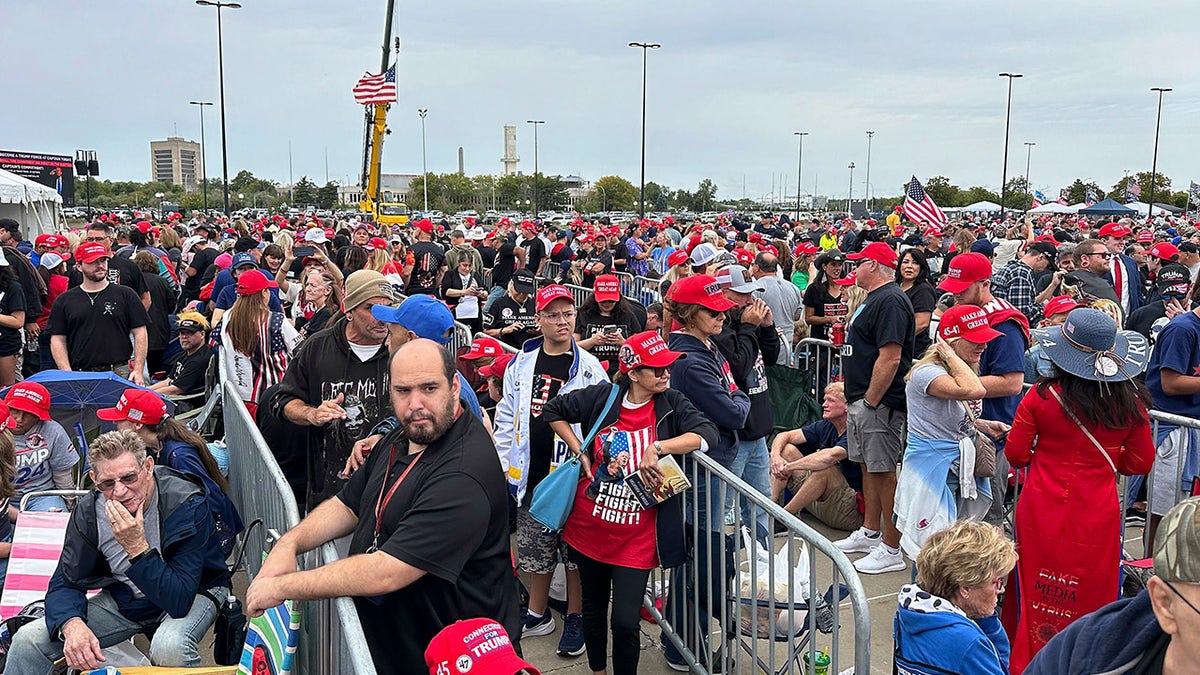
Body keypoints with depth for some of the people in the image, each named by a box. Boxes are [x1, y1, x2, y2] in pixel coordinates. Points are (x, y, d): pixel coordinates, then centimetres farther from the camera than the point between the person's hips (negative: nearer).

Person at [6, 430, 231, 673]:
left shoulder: (186, 505, -29)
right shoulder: (88, 510, -12)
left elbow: (179, 601, -33)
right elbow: (65, 583, -8)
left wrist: (137, 547, -41)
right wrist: (72, 625, -31)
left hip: (195, 593, -4)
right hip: (124, 596, 5)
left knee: (169, 647, -38)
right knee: (28, 640, -9)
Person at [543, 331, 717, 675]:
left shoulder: (671, 404, -6)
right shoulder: (601, 397, -5)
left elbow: (708, 433, -20)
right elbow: (553, 410, 7)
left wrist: (657, 447, -30)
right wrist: (580, 454, 1)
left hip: (636, 537, -2)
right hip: (589, 528, 2)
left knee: (625, 622, -6)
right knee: (593, 609, 20)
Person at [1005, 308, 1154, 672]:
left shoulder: (1042, 397, -13)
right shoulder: (1130, 402, -7)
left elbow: (1016, 454, -4)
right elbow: (1140, 463, 4)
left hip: (1043, 511, -1)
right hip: (1097, 515, 1)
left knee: (1037, 598, 12)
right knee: (1093, 597, 14)